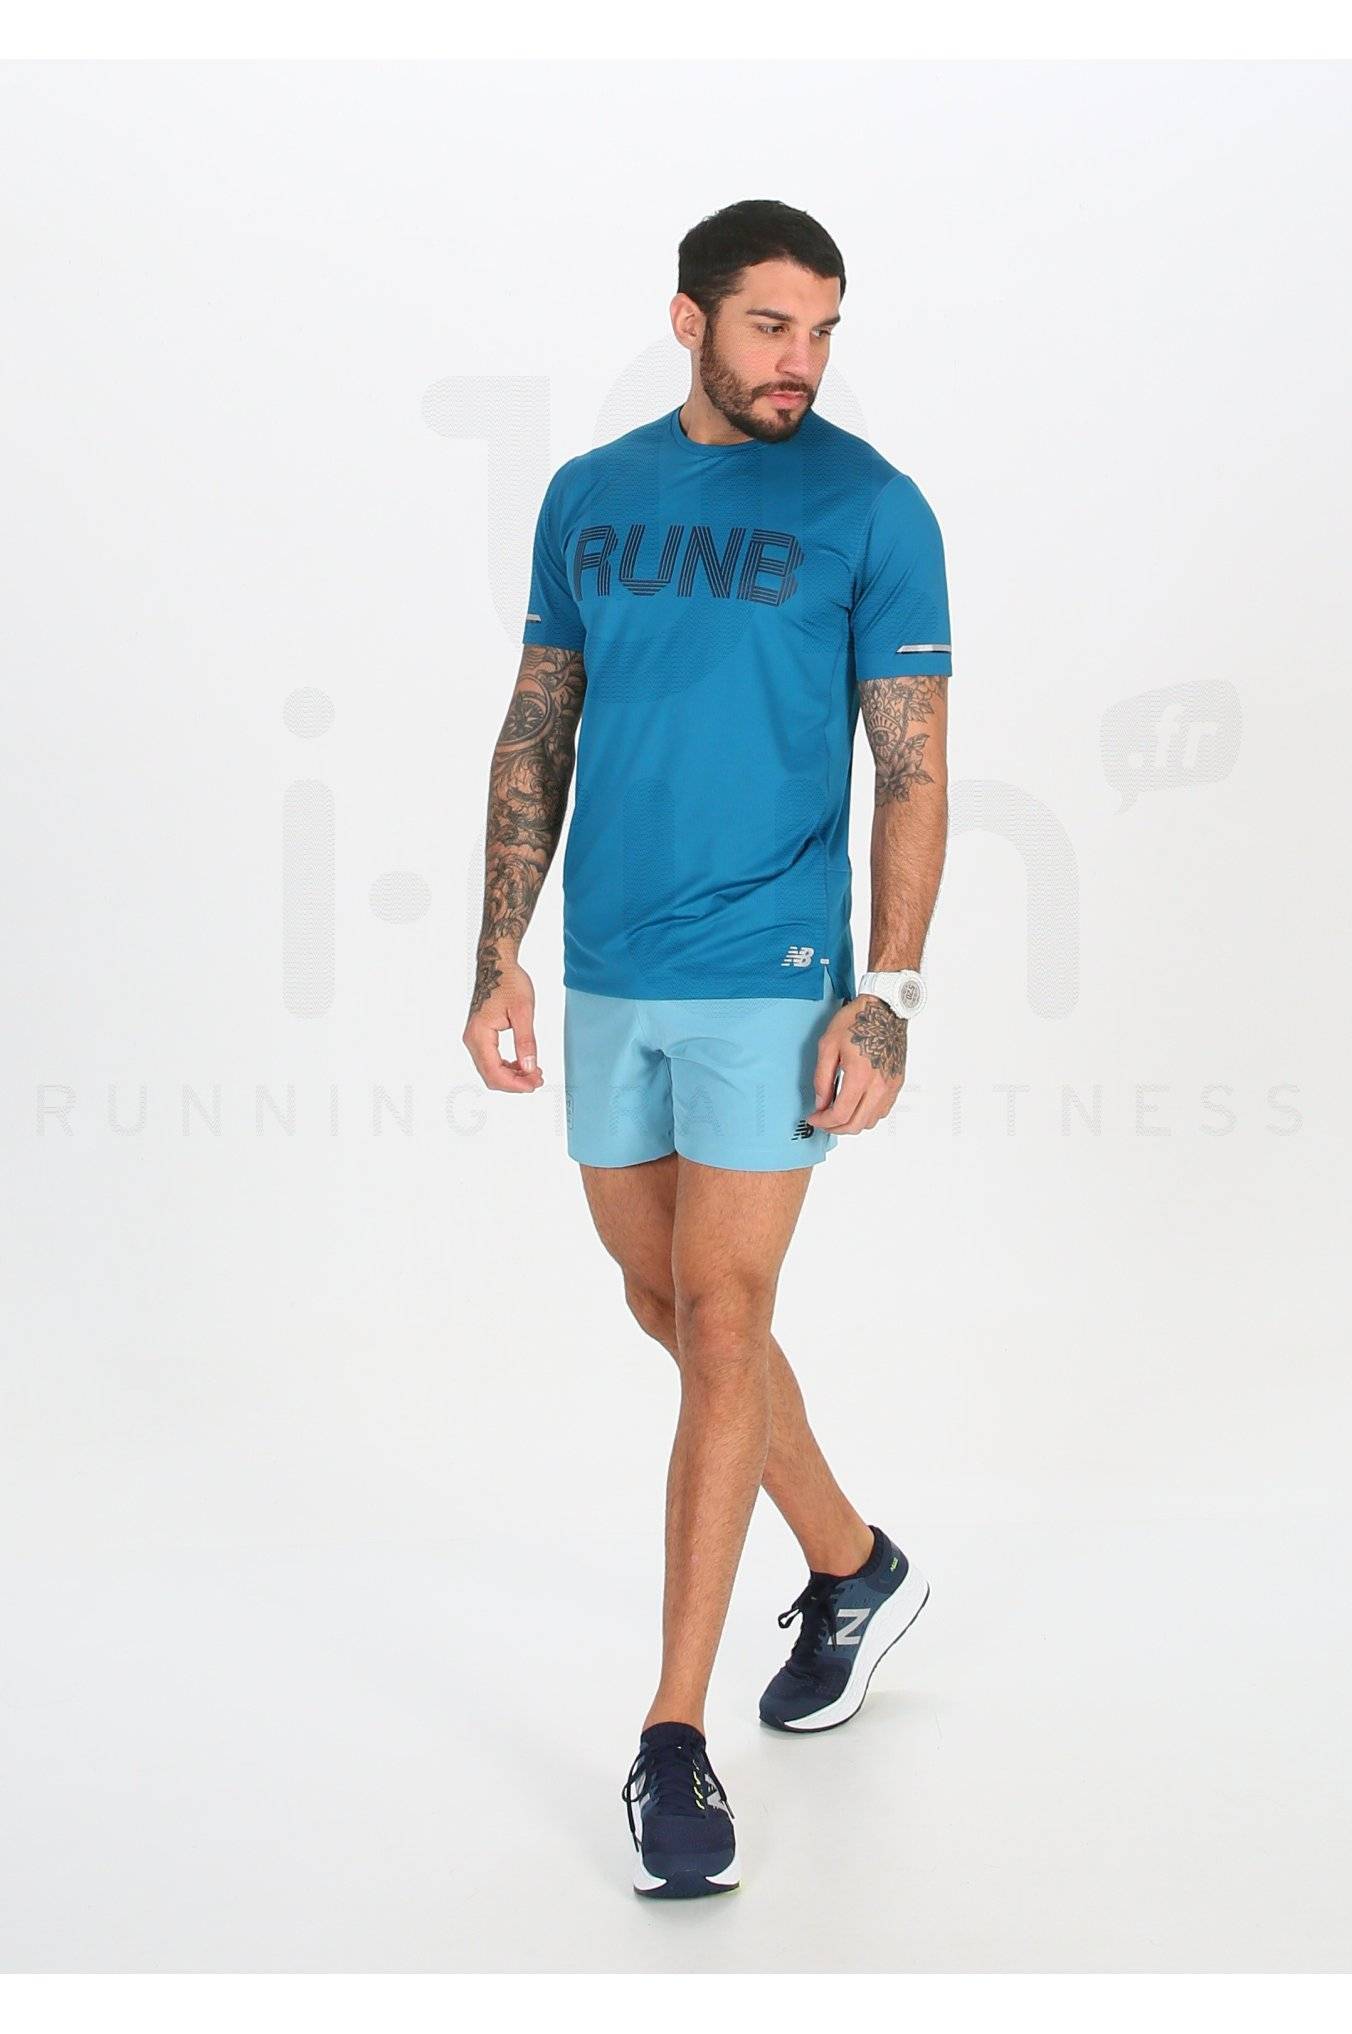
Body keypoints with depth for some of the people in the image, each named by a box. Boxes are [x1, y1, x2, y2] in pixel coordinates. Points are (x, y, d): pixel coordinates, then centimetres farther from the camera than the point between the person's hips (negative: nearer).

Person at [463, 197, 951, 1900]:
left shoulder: (872, 508, -4)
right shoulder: (587, 497, 8)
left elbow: (913, 770, -5)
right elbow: (536, 738, 11)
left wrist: (889, 997, -13)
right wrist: (501, 959, 5)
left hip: (769, 979, -5)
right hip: (608, 976, 5)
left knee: (720, 1328, -7)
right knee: (666, 1307, 14)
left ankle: (673, 1739, 0)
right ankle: (854, 1568, 36)